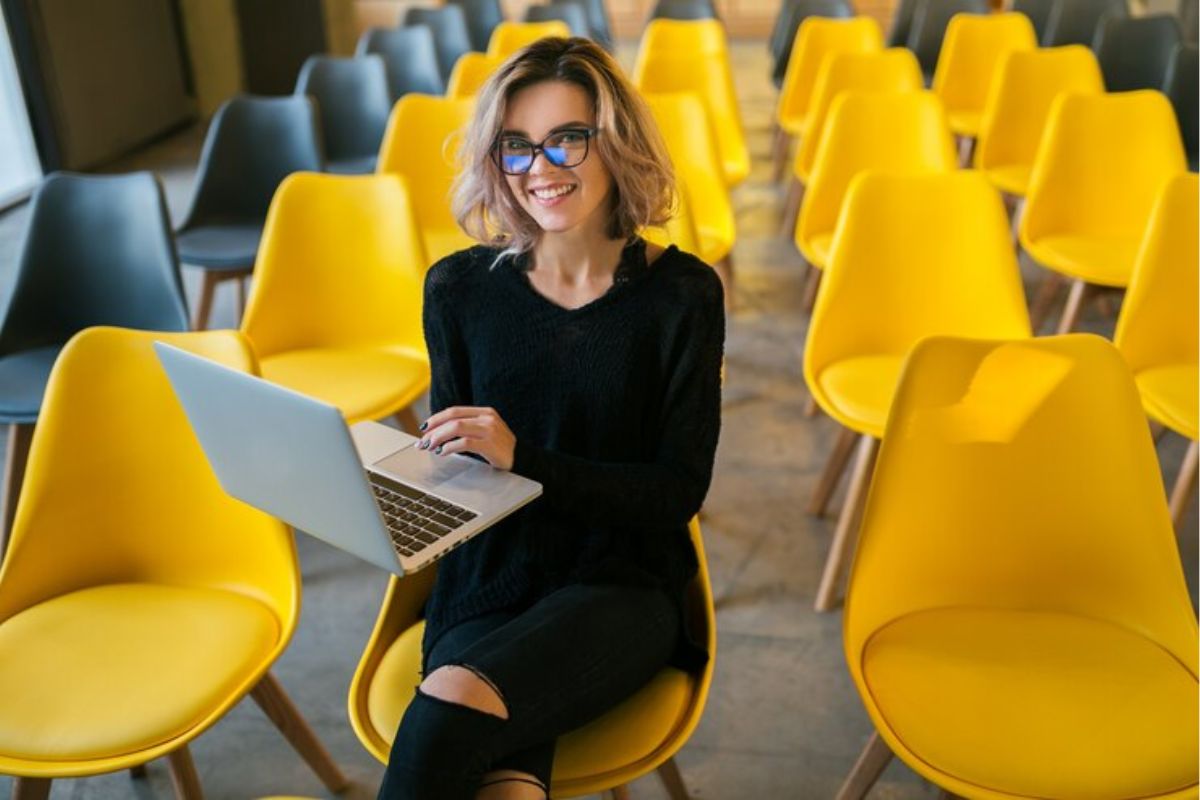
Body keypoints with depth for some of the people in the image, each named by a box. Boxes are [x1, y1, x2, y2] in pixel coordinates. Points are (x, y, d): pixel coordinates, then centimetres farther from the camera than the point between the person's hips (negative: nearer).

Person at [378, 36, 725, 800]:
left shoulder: (682, 293, -4)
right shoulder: (461, 289, 2)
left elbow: (679, 492, -6)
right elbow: (453, 464, 10)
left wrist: (521, 457, -19)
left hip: (621, 591, -1)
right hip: (489, 586, 1)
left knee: (457, 699, -29)